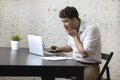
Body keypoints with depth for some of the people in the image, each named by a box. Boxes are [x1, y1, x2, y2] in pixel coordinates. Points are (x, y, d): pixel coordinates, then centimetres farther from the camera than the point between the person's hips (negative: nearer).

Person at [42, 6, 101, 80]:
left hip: (90, 66, -7)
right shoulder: (71, 29, 4)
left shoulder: (91, 29, -20)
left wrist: (75, 36, -17)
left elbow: (84, 53, -26)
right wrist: (60, 48, 6)